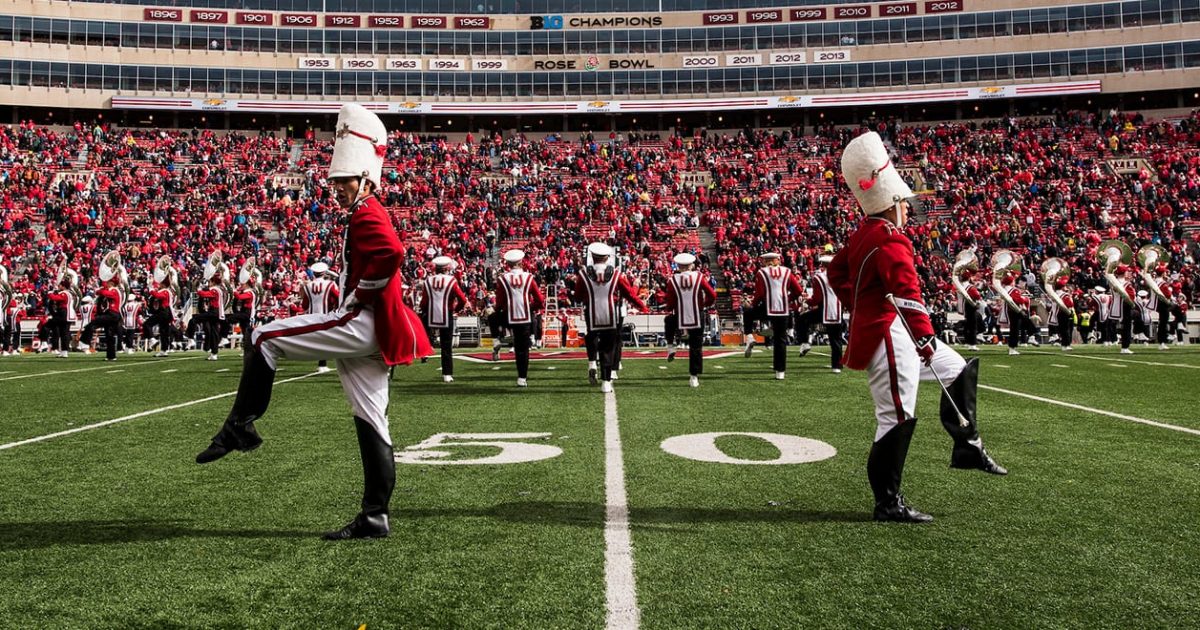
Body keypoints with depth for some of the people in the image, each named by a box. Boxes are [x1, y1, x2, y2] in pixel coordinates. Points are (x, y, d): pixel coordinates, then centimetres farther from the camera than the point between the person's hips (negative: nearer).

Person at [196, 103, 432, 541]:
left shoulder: (367, 215, -9)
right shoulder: (368, 216, 23)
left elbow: (392, 254, -29)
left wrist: (360, 295, -18)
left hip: (361, 325, -10)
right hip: (366, 333, 10)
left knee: (265, 338, -6)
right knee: (371, 424, 8)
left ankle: (240, 426, 1)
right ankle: (375, 518, 11)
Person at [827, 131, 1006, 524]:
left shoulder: (862, 234, 12)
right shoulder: (890, 240, -18)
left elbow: (836, 272, 24)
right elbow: (907, 292, -27)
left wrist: (859, 305, 25)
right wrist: (925, 337, -28)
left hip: (884, 329, 11)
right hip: (887, 334, -11)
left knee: (960, 370, 20)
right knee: (897, 418, -6)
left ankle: (967, 447, 23)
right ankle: (887, 504, 3)